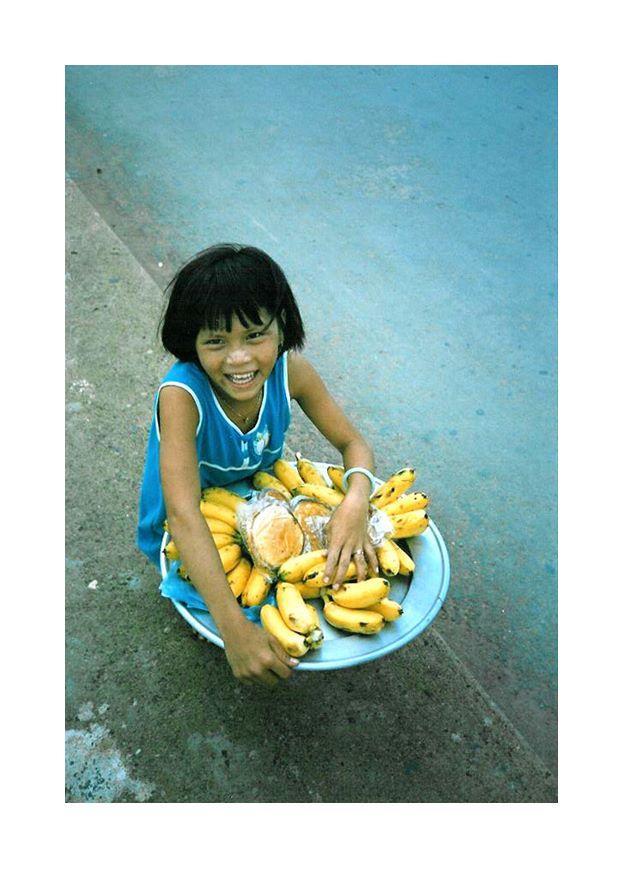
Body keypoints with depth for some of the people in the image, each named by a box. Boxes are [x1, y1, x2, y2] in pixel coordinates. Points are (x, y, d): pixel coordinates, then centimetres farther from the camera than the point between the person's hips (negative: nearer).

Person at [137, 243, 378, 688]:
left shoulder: (290, 370, -25)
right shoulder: (182, 396, -38)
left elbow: (354, 443, -17)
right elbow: (184, 515, -46)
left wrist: (355, 504, -41)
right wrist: (234, 626, -56)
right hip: (188, 535, -3)